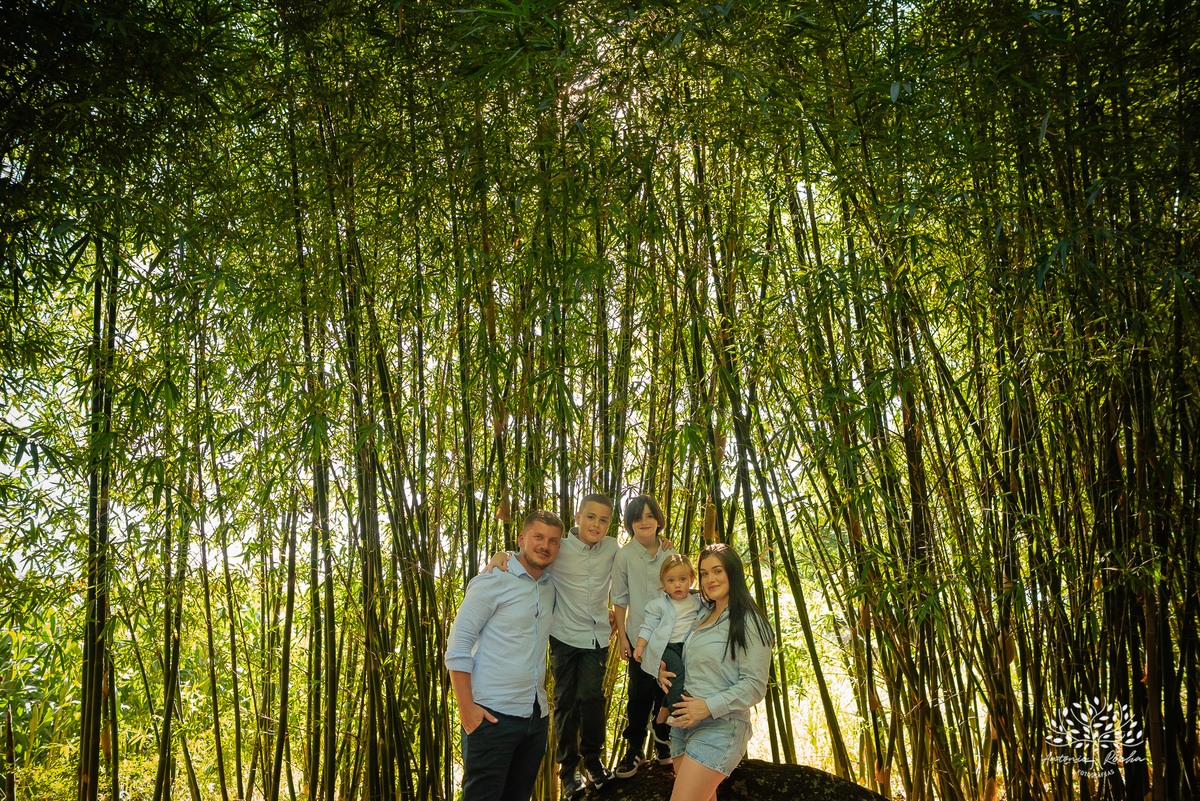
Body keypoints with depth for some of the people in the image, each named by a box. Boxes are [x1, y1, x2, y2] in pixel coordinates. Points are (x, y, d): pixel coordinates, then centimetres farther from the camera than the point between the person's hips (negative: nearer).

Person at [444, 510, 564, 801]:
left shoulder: (550, 589, 13)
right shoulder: (492, 583, -7)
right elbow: (457, 647, -9)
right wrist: (466, 707, -15)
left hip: (536, 716, 7)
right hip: (492, 715, -6)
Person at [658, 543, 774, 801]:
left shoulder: (748, 622, -9)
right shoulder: (703, 617, 16)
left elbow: (754, 685, -14)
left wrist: (709, 707, -21)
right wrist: (663, 671, 5)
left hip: (720, 726, -8)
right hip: (683, 722, 8)